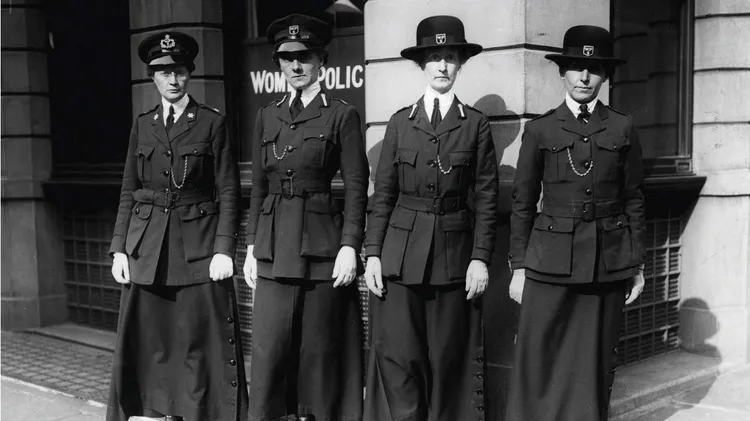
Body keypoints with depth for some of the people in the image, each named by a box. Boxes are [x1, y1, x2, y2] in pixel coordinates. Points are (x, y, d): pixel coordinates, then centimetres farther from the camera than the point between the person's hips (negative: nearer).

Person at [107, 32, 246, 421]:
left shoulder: (212, 123, 0)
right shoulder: (142, 126, 11)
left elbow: (228, 192, -3)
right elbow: (128, 192, 12)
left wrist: (224, 249, -11)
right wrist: (119, 249, 4)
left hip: (198, 248, -3)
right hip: (147, 250, 4)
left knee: (201, 346, -1)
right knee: (144, 346, 6)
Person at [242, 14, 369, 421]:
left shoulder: (342, 115, 0)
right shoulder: (268, 115, 13)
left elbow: (356, 187, -3)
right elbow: (258, 187, 15)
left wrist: (349, 246, -12)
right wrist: (252, 247, 9)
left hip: (321, 245, -4)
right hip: (274, 247, 4)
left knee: (319, 349, 4)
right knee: (268, 350, 2)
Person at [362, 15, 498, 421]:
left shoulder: (476, 124, 4)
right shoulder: (400, 122, 7)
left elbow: (486, 198, 2)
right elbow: (382, 194, 6)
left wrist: (480, 258, -5)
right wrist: (372, 254, -2)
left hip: (454, 254, 0)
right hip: (400, 254, 1)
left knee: (448, 360, 6)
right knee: (398, 359, -2)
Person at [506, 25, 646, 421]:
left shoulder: (622, 128, 6)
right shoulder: (540, 130, 3)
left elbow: (633, 200, 9)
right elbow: (522, 203, 4)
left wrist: (637, 264, 7)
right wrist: (519, 267, 1)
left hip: (609, 263, 1)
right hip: (551, 261, -1)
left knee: (594, 362, 8)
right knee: (538, 362, -2)